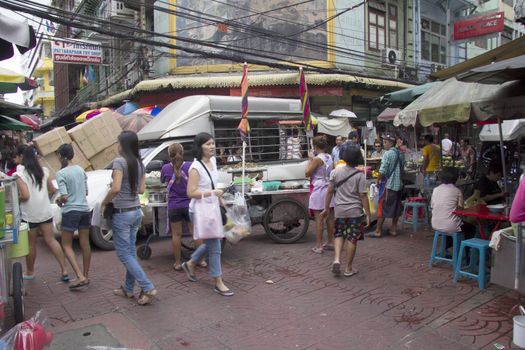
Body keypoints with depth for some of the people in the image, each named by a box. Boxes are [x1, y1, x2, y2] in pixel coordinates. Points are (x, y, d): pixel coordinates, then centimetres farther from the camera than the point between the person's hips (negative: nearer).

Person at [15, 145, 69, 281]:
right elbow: (52, 190, 7)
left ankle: (29, 272, 29)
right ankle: (64, 271, 2)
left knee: (31, 245, 11)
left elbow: (25, 196, -19)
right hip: (46, 212, 5)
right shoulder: (43, 171, 4)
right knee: (51, 240, 7)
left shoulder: (20, 174, -14)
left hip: (29, 215, -5)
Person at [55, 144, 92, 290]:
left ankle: (80, 277, -5)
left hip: (70, 211, -6)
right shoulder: (80, 170, 7)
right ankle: (85, 276, 19)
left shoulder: (61, 173, -12)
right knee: (85, 244, 10)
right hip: (85, 209, 6)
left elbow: (64, 197, -14)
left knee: (67, 245, 6)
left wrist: (59, 201, 5)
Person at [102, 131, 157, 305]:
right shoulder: (139, 163, 7)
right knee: (130, 251, 15)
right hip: (136, 211, 8)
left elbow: (115, 188, -23)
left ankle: (148, 288, -2)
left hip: (122, 213, -7)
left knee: (124, 253, 1)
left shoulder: (119, 161, -16)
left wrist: (104, 203, -8)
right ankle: (128, 288, 25)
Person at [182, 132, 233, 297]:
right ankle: (218, 283, 10)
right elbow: (191, 192, -22)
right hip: (201, 210, -8)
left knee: (210, 242, 19)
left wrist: (220, 197, 18)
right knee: (214, 245, -3)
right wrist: (212, 193, -25)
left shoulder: (212, 161, 6)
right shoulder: (196, 167, -19)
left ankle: (190, 264, 41)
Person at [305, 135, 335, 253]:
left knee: (319, 219, -3)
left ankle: (318, 246, 3)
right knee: (330, 218, 13)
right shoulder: (330, 158, 8)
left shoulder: (317, 159, -14)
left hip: (319, 190, -7)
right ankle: (330, 242, 23)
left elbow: (307, 173, -13)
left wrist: (310, 159, -4)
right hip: (329, 189, 8)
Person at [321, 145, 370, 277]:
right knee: (352, 239, 7)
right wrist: (368, 214, -4)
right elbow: (363, 196, -10)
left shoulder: (335, 171, -3)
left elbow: (330, 191, -1)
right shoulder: (360, 175, -9)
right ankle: (348, 268, 15)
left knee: (339, 235, 19)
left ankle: (337, 259, -1)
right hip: (355, 211, -2)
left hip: (339, 210, 2)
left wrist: (326, 208, 8)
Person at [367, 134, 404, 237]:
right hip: (398, 184, 8)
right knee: (396, 207, 12)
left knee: (382, 207, -2)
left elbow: (382, 170, -17)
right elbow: (402, 168, 15)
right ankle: (394, 229, 17)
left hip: (388, 184, -7)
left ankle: (378, 231, 1)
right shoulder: (400, 154, 9)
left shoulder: (388, 154, -15)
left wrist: (378, 181, -4)